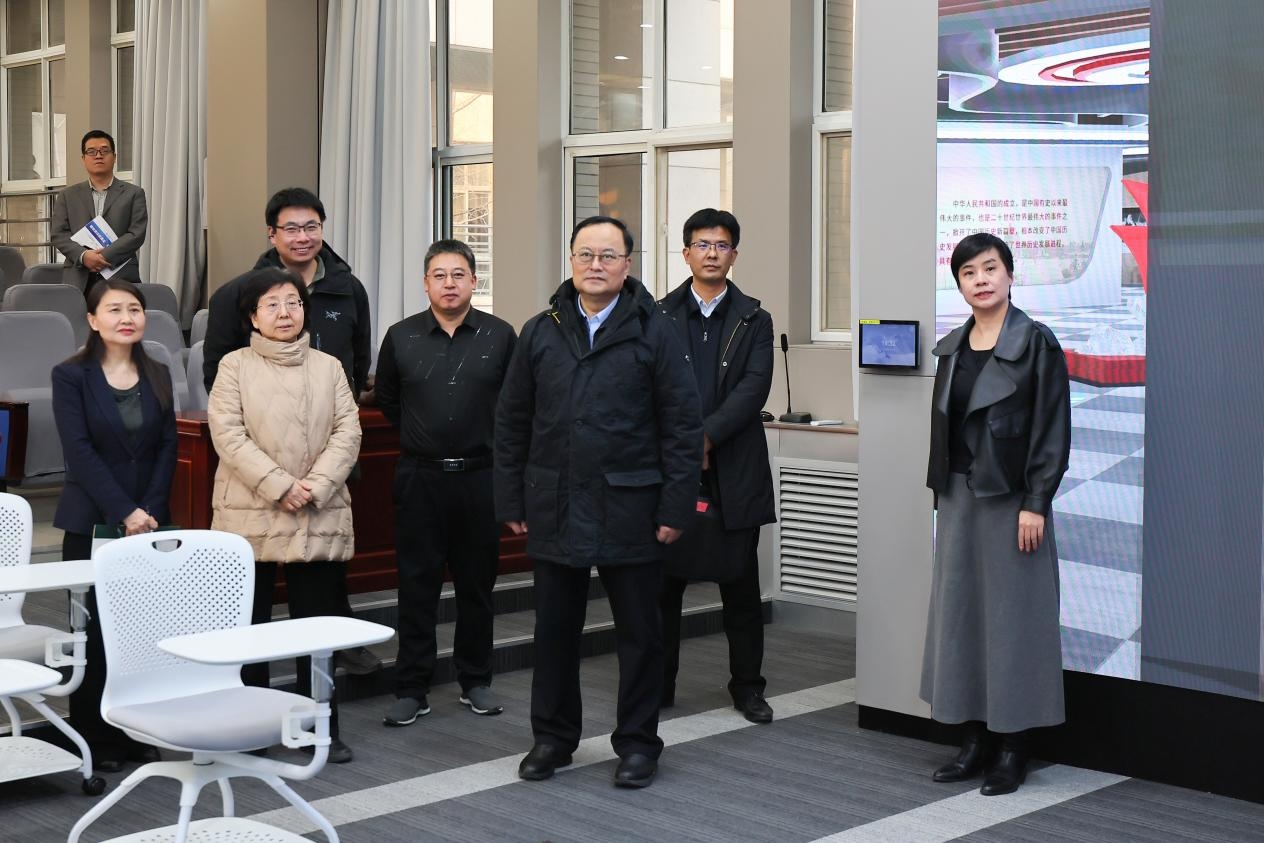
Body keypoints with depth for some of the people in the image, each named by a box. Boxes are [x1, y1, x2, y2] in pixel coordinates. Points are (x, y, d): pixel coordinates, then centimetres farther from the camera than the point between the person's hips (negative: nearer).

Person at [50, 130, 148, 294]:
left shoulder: (133, 194, 10)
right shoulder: (68, 196, 17)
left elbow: (137, 234, -1)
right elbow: (58, 233, 7)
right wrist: (83, 255, -11)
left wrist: (104, 256, -12)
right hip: (79, 281, 1)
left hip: (121, 279, -1)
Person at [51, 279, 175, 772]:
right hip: (92, 522, -3)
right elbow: (80, 451, -10)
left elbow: (168, 446, 5)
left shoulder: (157, 376, 9)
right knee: (96, 629, -1)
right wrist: (125, 512, -15)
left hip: (150, 519, 3)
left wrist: (150, 510, -8)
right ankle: (96, 740, 9)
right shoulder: (71, 376, -3)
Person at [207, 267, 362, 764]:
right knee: (248, 625, 5)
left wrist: (316, 486, -11)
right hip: (250, 517, -2)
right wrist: (279, 486, -15)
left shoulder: (328, 368, 10)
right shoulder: (235, 367, 2)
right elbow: (229, 435, -8)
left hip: (320, 519, 2)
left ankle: (323, 728, 14)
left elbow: (348, 431, 3)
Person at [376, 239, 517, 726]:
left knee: (477, 584, 9)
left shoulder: (500, 336, 0)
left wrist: (482, 439, 9)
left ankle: (476, 681, 21)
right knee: (417, 586, 3)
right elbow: (386, 399, 16)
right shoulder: (401, 337, 2)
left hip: (480, 476, 0)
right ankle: (412, 689, 10)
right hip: (419, 478, 0)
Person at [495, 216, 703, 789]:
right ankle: (552, 737, 25)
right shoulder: (540, 333, 7)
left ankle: (637, 742, 19)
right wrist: (512, 501, 5)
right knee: (554, 628, 11)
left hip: (629, 508, -2)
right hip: (555, 509, 3)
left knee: (639, 630, 6)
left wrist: (675, 506, -8)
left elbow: (683, 424, -3)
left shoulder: (653, 333, -1)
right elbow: (511, 423, 10)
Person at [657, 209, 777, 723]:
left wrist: (706, 435, -17)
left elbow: (754, 388, -6)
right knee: (664, 581, 5)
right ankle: (658, 684, 15)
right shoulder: (659, 316, 7)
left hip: (734, 470, 0)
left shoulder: (754, 320, 7)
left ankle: (747, 687, 16)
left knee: (741, 584, 5)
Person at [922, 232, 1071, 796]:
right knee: (960, 611, 7)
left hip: (1010, 498, -6)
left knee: (1012, 613, -1)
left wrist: (1036, 504, -15)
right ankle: (976, 740, 17)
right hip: (959, 496, 6)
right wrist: (941, 495, 12)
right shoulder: (951, 348, 10)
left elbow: (1052, 429, -10)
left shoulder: (1035, 343, -7)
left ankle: (1014, 749, 9)